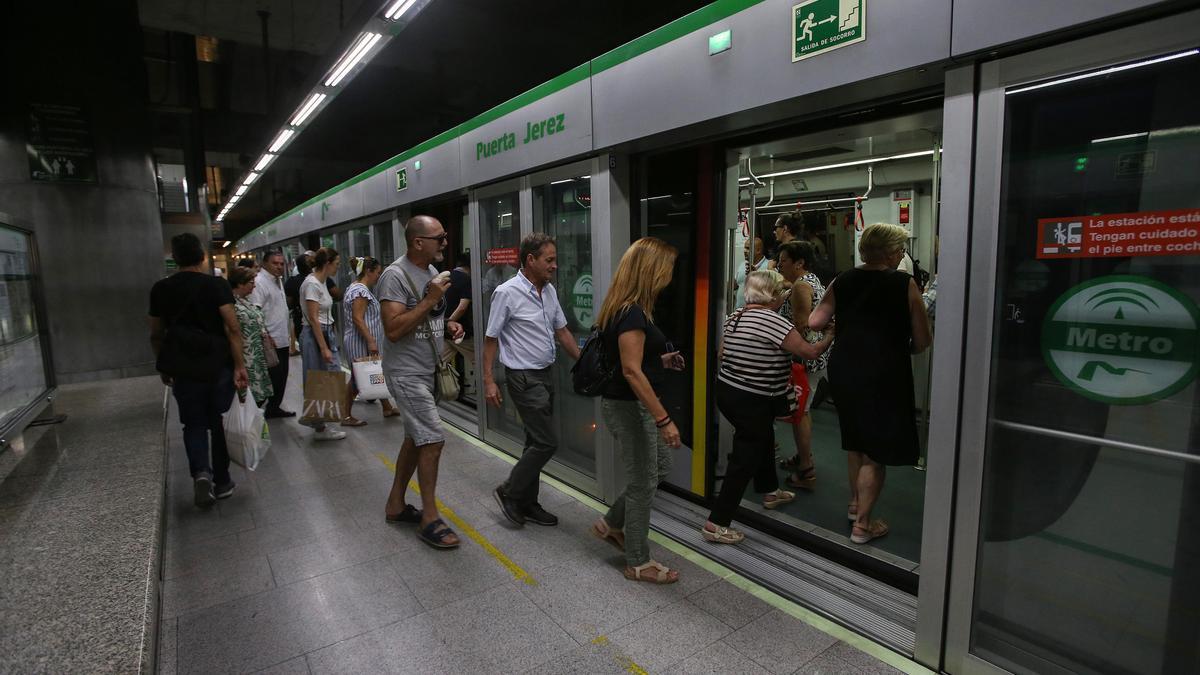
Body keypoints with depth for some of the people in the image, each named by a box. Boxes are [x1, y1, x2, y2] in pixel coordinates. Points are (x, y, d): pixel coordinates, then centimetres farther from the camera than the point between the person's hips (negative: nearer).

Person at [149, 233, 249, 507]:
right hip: (220, 365, -1)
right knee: (220, 423, 10)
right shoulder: (217, 285, -8)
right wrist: (239, 365, -15)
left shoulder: (161, 289, 1)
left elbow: (156, 335, 7)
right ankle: (221, 482, 19)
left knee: (194, 424, 13)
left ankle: (201, 472, -10)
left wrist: (164, 368, 19)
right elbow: (232, 327, -17)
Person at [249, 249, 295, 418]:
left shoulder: (278, 280, 15)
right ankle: (259, 409, 7)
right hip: (270, 341, -9)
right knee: (273, 377, -4)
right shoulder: (260, 282, -14)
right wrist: (266, 337, -24)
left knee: (282, 376, 14)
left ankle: (275, 407, 25)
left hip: (282, 339, 9)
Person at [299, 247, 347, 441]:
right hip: (314, 336, -9)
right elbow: (313, 318, -20)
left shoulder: (322, 282, 11)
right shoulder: (311, 284, -16)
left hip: (326, 333, 9)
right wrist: (324, 348, -21)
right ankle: (320, 429, 9)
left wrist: (329, 343, 19)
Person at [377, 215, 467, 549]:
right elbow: (394, 329, -26)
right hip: (407, 373, -9)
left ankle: (395, 505, 31)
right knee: (433, 439, -9)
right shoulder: (395, 275, -18)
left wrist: (447, 323, 2)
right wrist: (430, 300, -25)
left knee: (415, 438, 16)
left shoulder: (432, 271, 9)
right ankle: (430, 519, 5)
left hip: (428, 371, 9)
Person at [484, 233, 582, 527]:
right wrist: (489, 381, -13)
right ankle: (509, 492, 12)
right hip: (524, 377, -8)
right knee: (547, 442, -8)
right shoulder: (507, 293, -15)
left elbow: (562, 331, 15)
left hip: (546, 374, 8)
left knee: (537, 442, 13)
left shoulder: (550, 291, 7)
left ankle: (527, 503, 26)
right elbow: (491, 339, -10)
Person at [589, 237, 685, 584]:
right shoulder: (632, 312, -22)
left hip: (631, 404, 10)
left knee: (659, 467, 22)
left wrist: (659, 359, 12)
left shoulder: (626, 307, 9)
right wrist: (664, 419, -25)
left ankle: (610, 524, 33)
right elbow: (631, 371, -26)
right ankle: (638, 563, 23)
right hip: (629, 406, -10)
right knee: (643, 481, 5)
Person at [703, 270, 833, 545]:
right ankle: (717, 523, 6)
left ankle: (770, 491, 50)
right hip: (752, 403, -9)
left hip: (727, 391, 9)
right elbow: (810, 351, -16)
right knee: (744, 460, 1)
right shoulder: (772, 320, -19)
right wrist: (831, 335, 2)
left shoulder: (734, 317, 6)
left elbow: (721, 355, 12)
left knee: (764, 439, 29)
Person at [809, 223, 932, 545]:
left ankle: (855, 504, 39)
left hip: (843, 370, 5)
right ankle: (862, 525, 13)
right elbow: (923, 340, -6)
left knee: (855, 440, 23)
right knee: (876, 452, 6)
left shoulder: (842, 281, 1)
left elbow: (814, 322, 0)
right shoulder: (904, 284, -9)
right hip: (883, 375, -5)